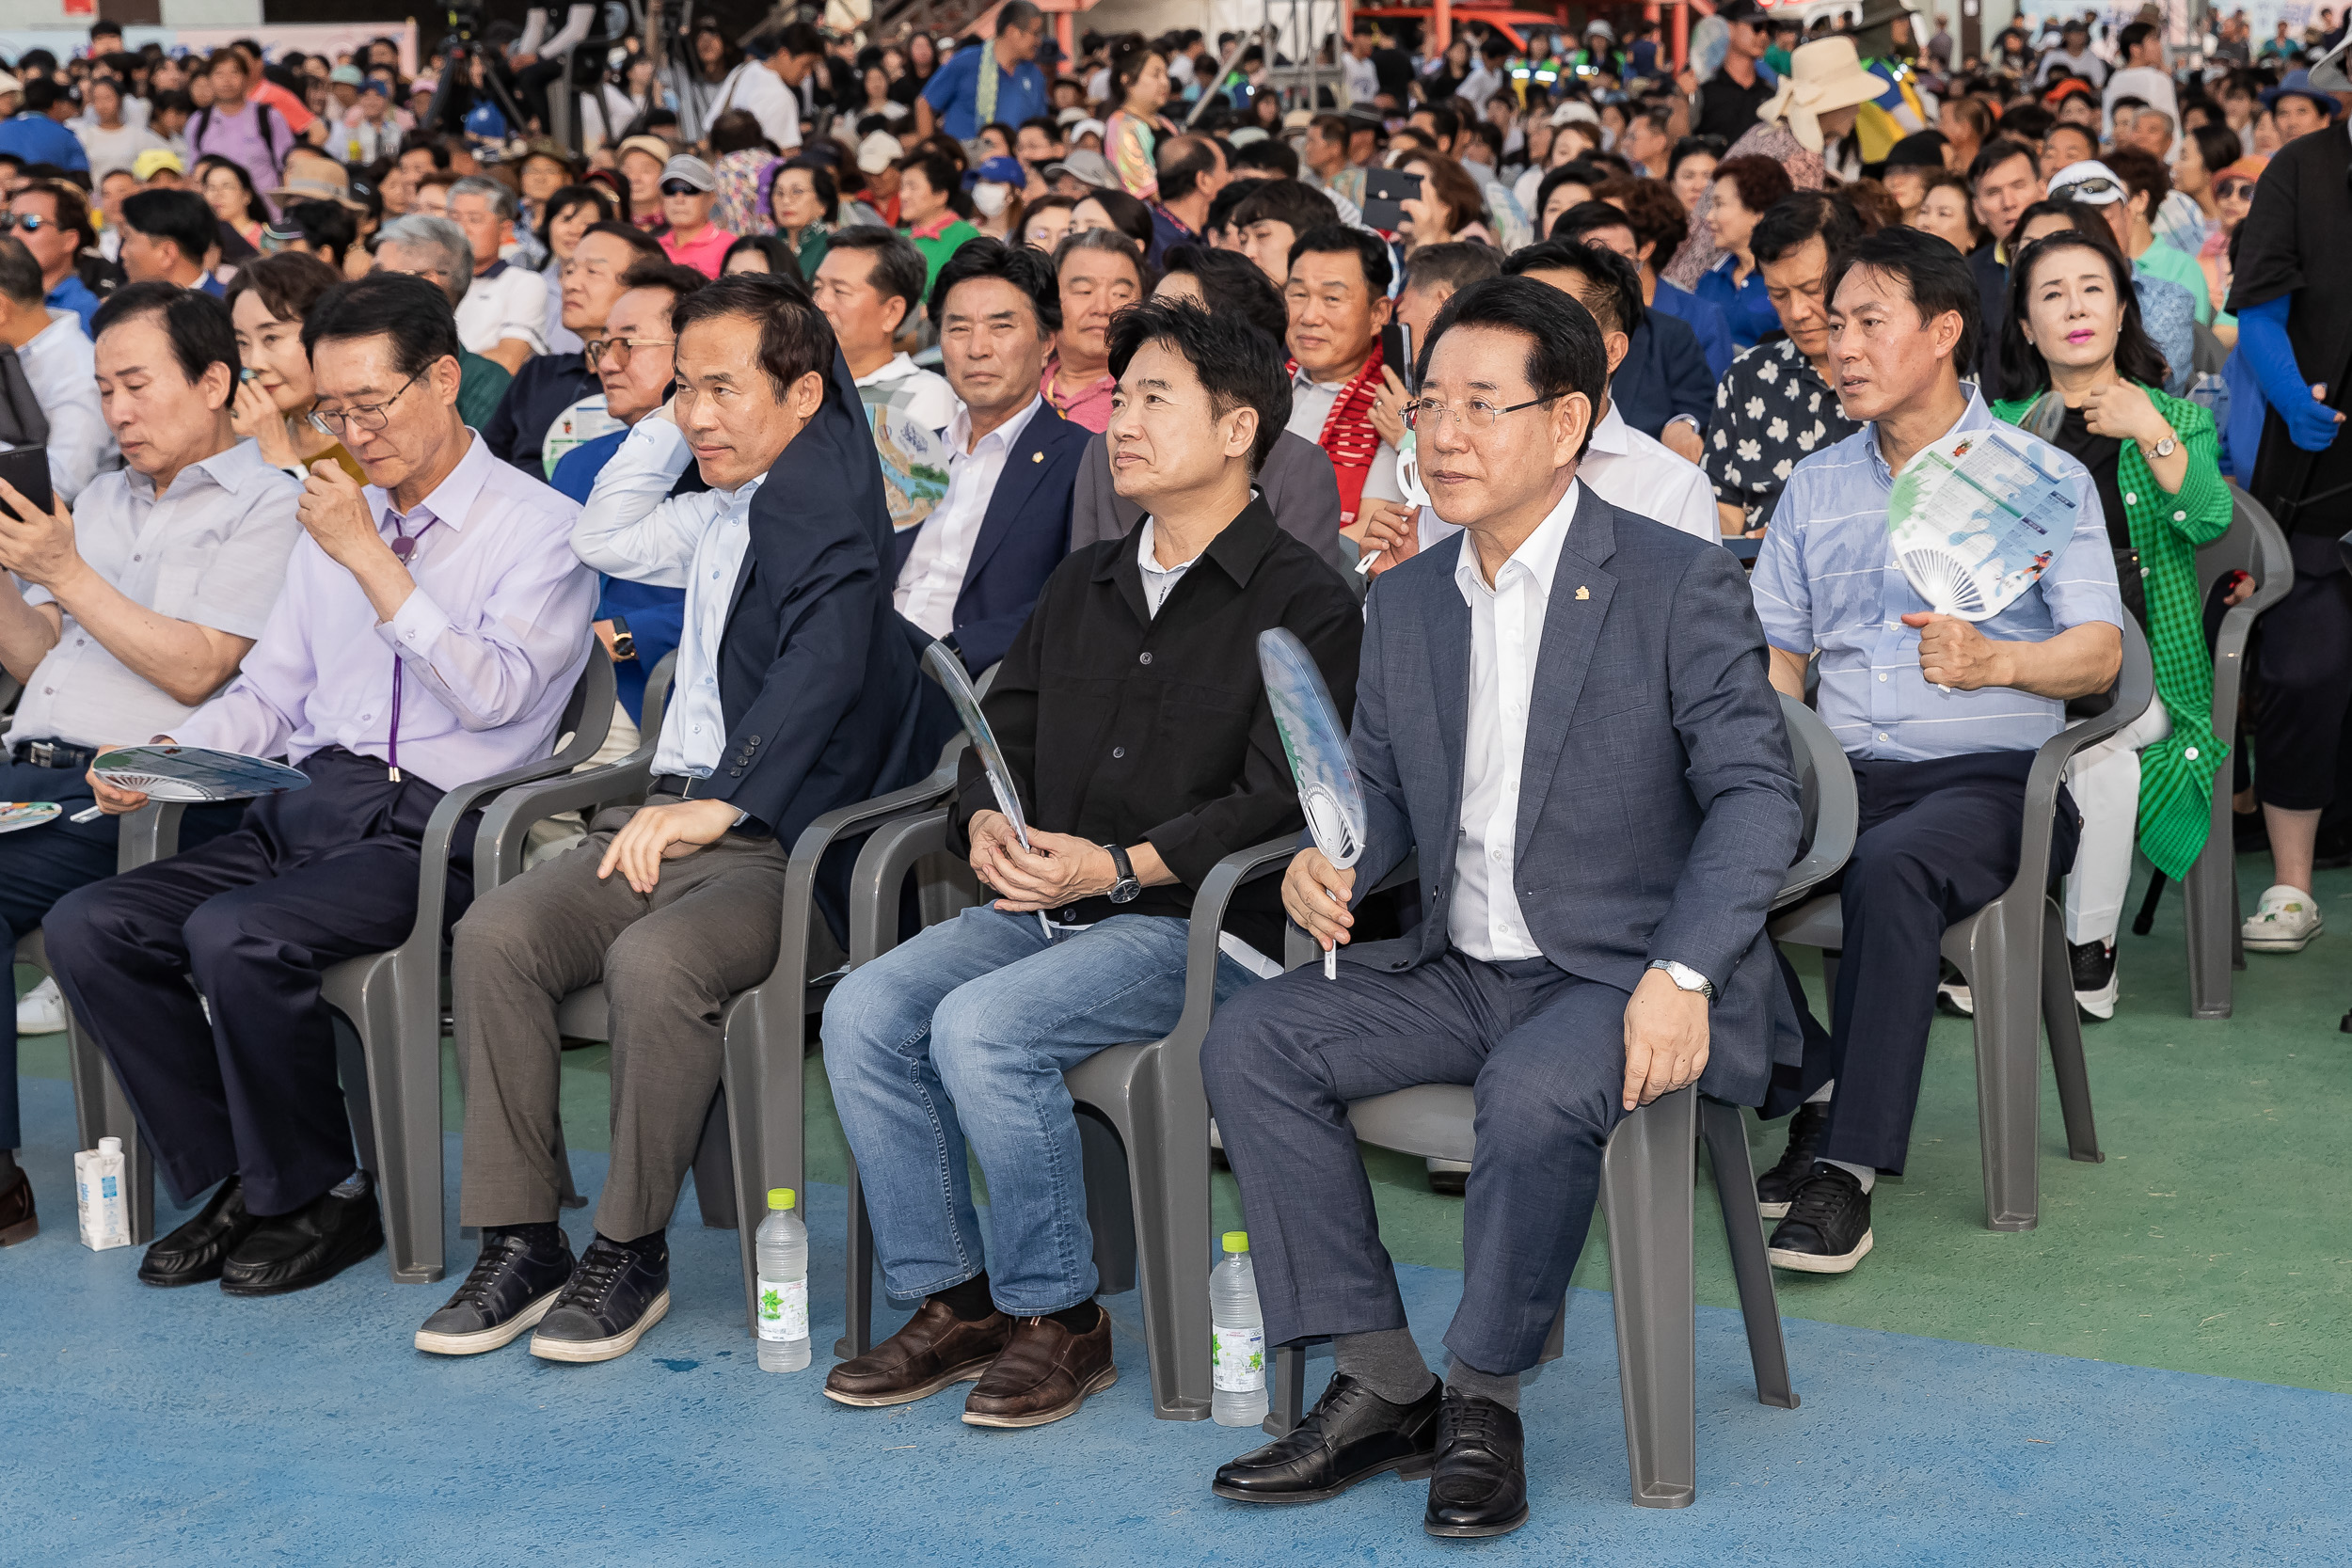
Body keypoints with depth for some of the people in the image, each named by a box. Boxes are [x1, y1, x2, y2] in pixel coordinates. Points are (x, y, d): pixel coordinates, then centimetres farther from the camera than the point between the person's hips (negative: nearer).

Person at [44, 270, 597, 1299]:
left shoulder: (542, 528, -1)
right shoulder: (333, 519, 20)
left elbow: (495, 694, -15)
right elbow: (269, 693, 23)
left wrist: (372, 561, -16)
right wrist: (167, 754, 3)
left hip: (433, 828, -7)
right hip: (306, 808, 7)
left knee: (234, 936, -31)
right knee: (86, 928, -13)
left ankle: (322, 1196, -8)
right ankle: (233, 1176, 0)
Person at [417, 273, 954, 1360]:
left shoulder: (824, 500, -10)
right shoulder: (725, 511, 19)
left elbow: (826, 662, -26)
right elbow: (606, 538, 35)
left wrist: (715, 804, -35)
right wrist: (675, 418, 20)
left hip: (780, 841, -8)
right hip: (677, 812, 8)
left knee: (653, 962, -35)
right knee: (494, 934, -16)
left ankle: (630, 1252, -16)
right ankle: (519, 1243, -11)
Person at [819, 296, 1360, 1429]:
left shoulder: (1303, 603, -3)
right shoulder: (1082, 587, 21)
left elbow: (1283, 800, -12)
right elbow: (1001, 734, 22)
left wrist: (1119, 867, -20)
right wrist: (987, 823, -2)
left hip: (1199, 924, -7)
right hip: (1041, 907, 7)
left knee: (981, 1026, -29)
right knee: (866, 1008, -16)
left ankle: (1058, 1318, -12)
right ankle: (952, 1299, -6)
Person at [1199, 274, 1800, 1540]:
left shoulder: (1678, 583, -9)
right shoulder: (1405, 601, 10)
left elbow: (1756, 796, -14)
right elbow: (1380, 786, 17)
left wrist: (1681, 976, -27)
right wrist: (1328, 861, -8)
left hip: (1620, 975, -6)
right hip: (1458, 970, 7)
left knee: (1534, 1093, -36)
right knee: (1248, 1041, -12)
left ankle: (1483, 1402, -11)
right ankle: (1381, 1384, -7)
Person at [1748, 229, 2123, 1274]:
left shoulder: (2040, 477, 8)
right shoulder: (1816, 486, 21)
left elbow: (2099, 651, -3)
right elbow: (1775, 654, 15)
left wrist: (1994, 660, -24)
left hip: (1991, 774, -4)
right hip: (1843, 770, 4)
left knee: (1891, 866, -37)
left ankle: (1849, 1165, -34)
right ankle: (1817, 1097, -15)